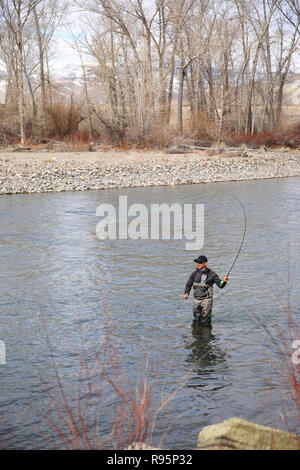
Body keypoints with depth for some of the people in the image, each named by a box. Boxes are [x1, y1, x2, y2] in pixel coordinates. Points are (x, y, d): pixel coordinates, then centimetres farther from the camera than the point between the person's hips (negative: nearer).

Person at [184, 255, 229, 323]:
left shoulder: (211, 274, -8)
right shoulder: (195, 273, 4)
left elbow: (220, 285, -11)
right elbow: (188, 285, 11)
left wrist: (224, 281, -33)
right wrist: (186, 293, -7)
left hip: (206, 300, -4)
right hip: (196, 300, 4)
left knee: (205, 321, -5)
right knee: (197, 320, 13)